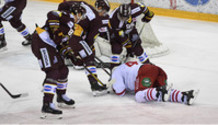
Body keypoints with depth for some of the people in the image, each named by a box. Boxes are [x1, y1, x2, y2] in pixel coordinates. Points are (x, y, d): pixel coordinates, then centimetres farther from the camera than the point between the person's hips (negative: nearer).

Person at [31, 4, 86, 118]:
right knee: (53, 72, -18)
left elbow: (62, 44, 24)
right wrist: (55, 29, -25)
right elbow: (52, 14, -20)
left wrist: (69, 54, 8)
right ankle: (47, 104, -24)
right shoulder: (68, 16, -3)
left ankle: (61, 96, 41)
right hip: (42, 41, -10)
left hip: (50, 45, 10)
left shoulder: (72, 28, 26)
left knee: (63, 70, 19)